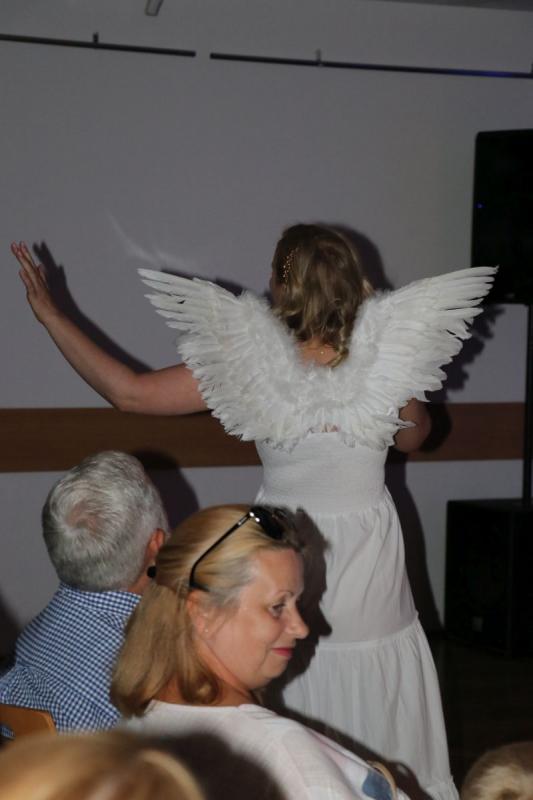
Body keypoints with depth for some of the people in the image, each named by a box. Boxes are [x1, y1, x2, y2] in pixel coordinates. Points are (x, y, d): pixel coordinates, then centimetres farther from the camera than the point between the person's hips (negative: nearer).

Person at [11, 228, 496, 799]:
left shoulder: (249, 361, -17)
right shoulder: (385, 356, -13)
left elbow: (128, 392, -13)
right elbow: (412, 438, 7)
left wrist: (50, 315, -6)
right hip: (368, 560, 1)